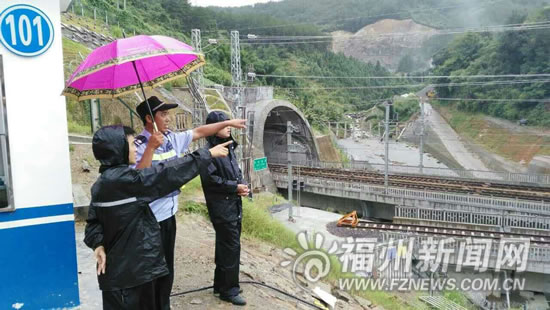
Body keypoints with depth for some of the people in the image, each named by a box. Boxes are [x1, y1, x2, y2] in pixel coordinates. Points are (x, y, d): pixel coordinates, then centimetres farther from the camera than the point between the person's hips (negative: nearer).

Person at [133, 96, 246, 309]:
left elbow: (199, 132, 15)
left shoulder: (172, 138, 4)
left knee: (167, 268, 20)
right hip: (150, 218, -7)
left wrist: (228, 123, 18)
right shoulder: (139, 145, -16)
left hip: (168, 213, 8)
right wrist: (151, 147, -33)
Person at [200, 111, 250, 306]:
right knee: (231, 247, -3)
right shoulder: (209, 150, -14)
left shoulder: (229, 147, 13)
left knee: (225, 246, 17)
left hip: (234, 205, 9)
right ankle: (229, 290, 11)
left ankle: (221, 284, 30)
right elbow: (210, 179, -20)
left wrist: (242, 184, -1)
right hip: (221, 207, -9)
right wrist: (235, 187, -15)